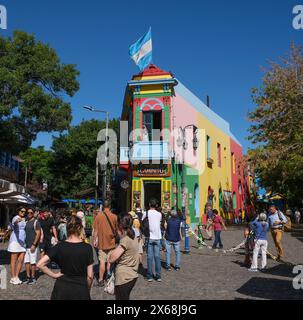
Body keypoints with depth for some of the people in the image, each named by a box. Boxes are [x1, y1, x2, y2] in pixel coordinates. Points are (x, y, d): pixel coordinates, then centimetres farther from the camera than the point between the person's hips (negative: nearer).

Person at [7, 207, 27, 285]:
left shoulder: (25, 219, 15)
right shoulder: (16, 217, -7)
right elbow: (14, 222, -32)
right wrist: (17, 221, -56)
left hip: (22, 241, 7)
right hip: (15, 240, -7)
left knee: (21, 260, 5)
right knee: (14, 260, 0)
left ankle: (16, 277, 15)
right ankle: (13, 278, 6)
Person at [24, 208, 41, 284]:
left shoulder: (36, 222, -6)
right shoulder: (26, 222, 14)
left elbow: (38, 234, -11)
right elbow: (25, 233, 19)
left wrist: (34, 244, -17)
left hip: (32, 246, -6)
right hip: (26, 245, 7)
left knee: (33, 262, -1)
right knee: (26, 261, 9)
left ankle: (33, 278, 7)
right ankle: (28, 277, 17)